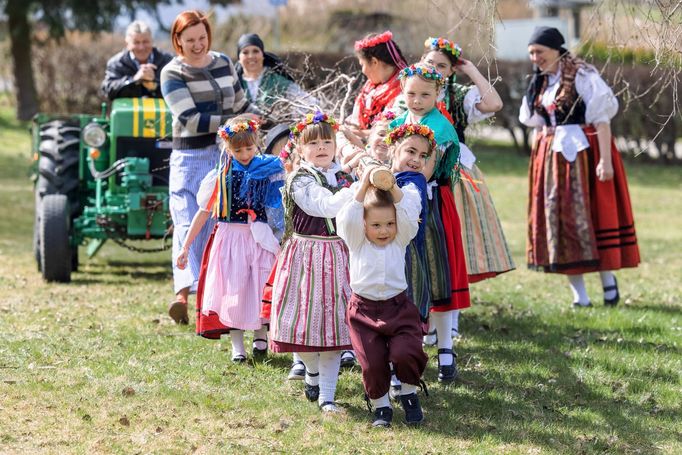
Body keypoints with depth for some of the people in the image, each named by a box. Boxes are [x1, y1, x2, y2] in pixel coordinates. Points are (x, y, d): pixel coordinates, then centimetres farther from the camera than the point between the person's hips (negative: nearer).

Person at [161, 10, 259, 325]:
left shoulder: (223, 63, 10)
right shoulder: (172, 74, -5)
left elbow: (241, 104, 24)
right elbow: (191, 119, -16)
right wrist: (235, 122, -20)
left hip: (227, 156, 5)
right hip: (190, 159, -5)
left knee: (218, 226, 6)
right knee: (187, 225, -15)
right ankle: (182, 293, -27)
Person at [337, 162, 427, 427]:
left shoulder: (400, 240, 3)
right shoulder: (357, 242, -1)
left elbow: (409, 213, -11)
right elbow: (347, 218, -19)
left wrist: (393, 187, -21)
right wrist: (363, 187, -26)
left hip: (398, 307, 0)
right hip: (364, 310, 0)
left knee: (404, 353, -17)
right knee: (372, 363, -5)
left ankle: (409, 394, 11)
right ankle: (380, 405, 18)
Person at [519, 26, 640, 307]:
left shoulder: (582, 76, -10)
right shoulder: (541, 82, 12)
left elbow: (601, 118, -15)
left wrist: (605, 160, -21)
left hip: (583, 154, -7)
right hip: (551, 157, 7)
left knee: (589, 216, -6)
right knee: (558, 219, 3)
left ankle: (608, 278, 12)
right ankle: (579, 295, 6)